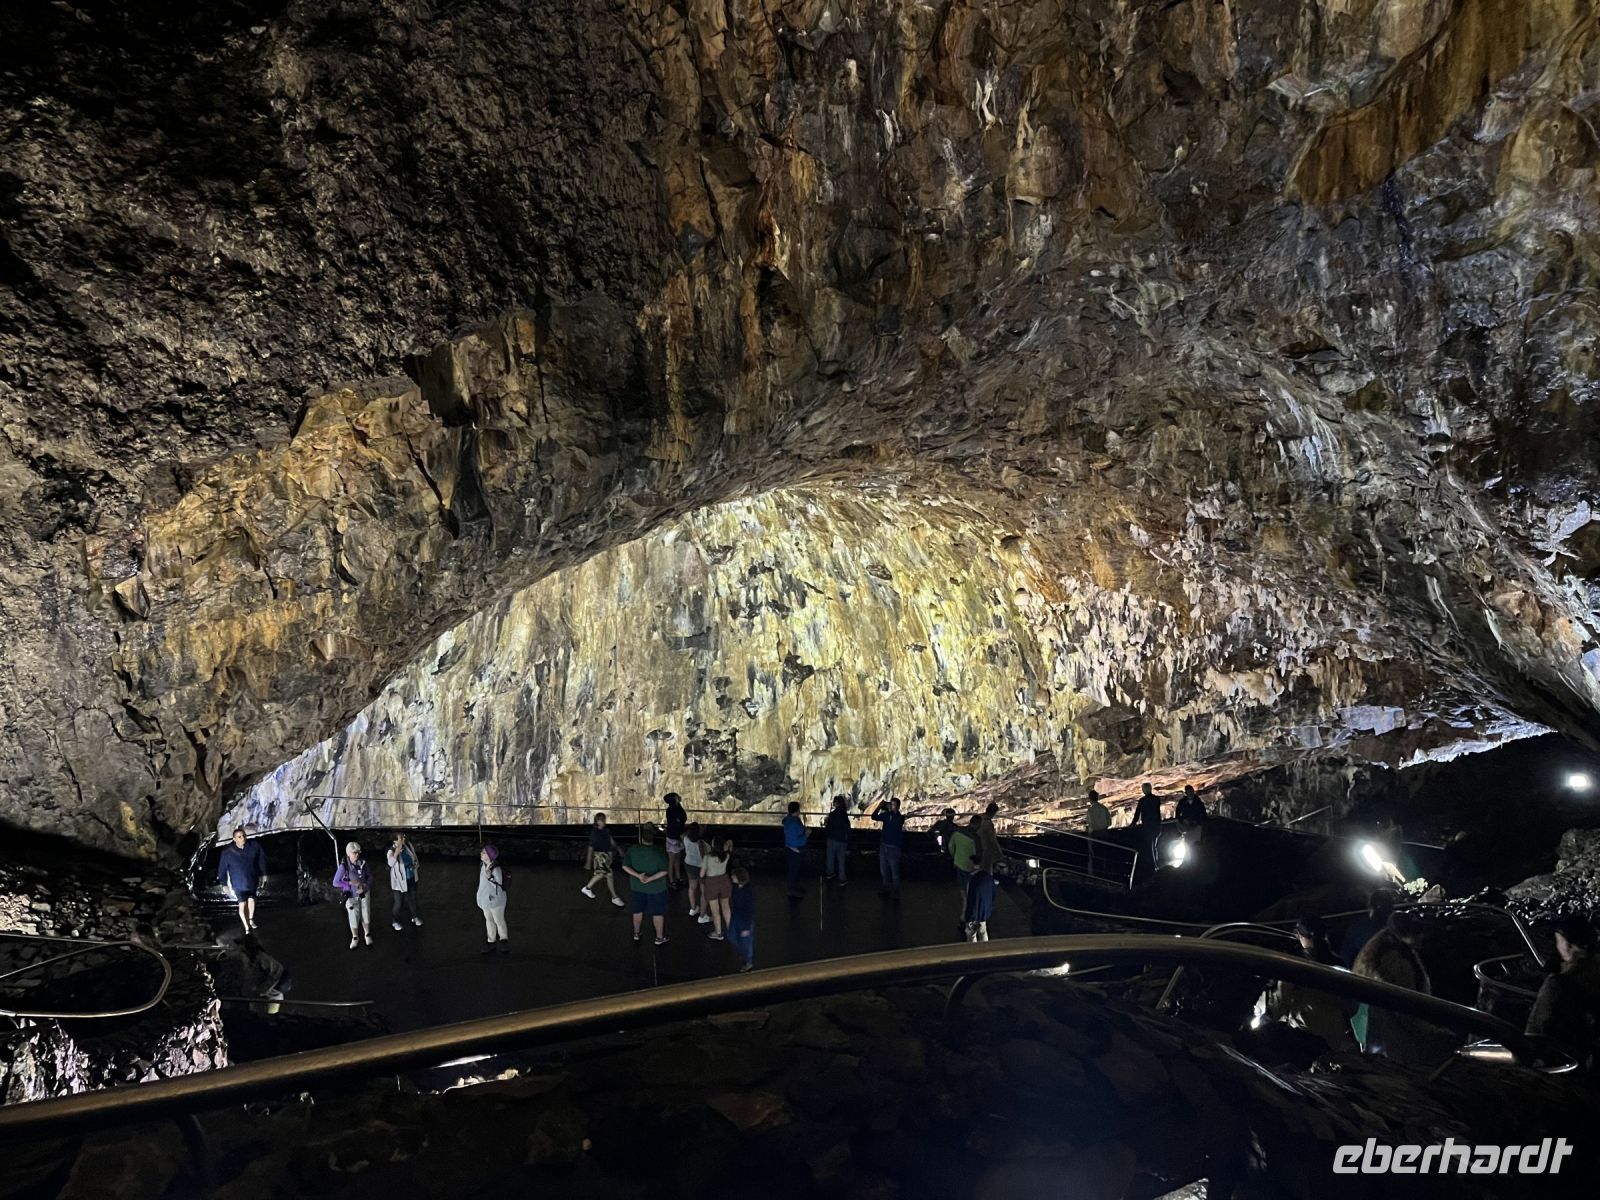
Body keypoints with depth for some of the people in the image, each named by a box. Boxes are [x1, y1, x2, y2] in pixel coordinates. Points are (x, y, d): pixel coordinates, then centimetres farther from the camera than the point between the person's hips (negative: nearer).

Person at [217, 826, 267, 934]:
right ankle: (247, 927, 15)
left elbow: (262, 859, -1)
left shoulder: (254, 846, -17)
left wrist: (263, 874, 6)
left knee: (251, 900, 21)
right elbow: (222, 868, -8)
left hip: (253, 880, 3)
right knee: (242, 904, -1)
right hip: (239, 883, -3)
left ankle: (251, 920, 46)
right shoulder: (227, 852, -21)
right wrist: (224, 884, -1)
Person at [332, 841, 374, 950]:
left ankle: (367, 935, 35)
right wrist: (351, 883, -22)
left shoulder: (363, 863, -10)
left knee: (366, 916, 13)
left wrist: (365, 886, -16)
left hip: (364, 894, 2)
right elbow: (335, 882, -15)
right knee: (353, 917, 8)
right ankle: (354, 938, 31)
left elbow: (370, 877, 2)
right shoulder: (344, 866, -19)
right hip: (351, 896, -2)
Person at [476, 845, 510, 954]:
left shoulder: (496, 869, -28)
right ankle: (491, 941, 31)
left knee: (499, 921, 10)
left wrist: (489, 877, -38)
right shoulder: (483, 866, -3)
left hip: (495, 899, -7)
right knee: (489, 920, 18)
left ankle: (504, 941, 28)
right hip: (485, 899, 7)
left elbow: (499, 886, -24)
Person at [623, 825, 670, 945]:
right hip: (655, 888, -3)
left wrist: (638, 875, -18)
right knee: (658, 913, 12)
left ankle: (636, 934, 37)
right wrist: (650, 879, -21)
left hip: (637, 887, 3)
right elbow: (664, 871, -21)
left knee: (638, 911, 22)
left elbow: (625, 866, -11)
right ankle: (659, 938, 23)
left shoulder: (632, 850, -11)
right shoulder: (659, 852, -20)